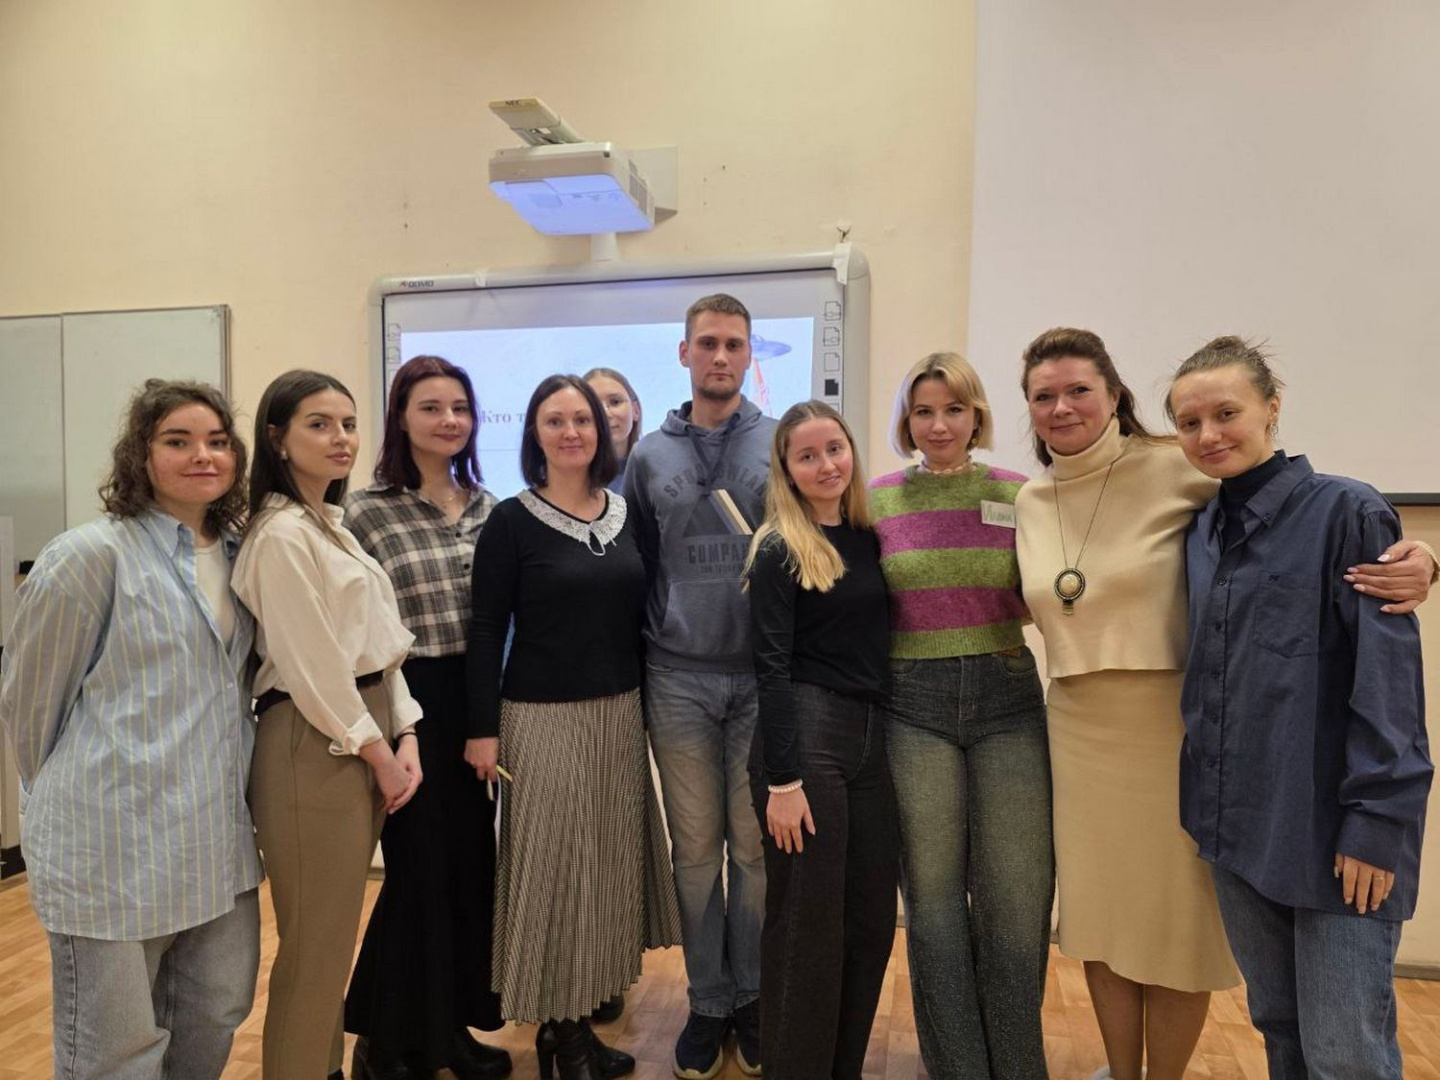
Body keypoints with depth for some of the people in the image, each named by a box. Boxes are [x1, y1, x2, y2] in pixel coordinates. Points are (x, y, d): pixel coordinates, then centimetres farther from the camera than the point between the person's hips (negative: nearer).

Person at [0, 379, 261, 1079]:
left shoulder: (238, 554, 6)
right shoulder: (90, 555, -13)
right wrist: (69, 792, 6)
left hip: (218, 837, 6)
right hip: (117, 841, -6)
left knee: (218, 1012, 19)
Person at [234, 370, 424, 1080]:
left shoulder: (334, 526, 14)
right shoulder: (282, 535, -14)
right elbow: (312, 668, -18)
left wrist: (404, 736, 4)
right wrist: (378, 753, -10)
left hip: (367, 735, 9)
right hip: (314, 746, -9)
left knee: (337, 935, 20)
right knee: (314, 947, 5)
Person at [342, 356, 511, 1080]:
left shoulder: (488, 507, 7)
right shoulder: (366, 512, -7)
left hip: (477, 708, 5)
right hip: (408, 708, -5)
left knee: (471, 864, 13)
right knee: (419, 869, 5)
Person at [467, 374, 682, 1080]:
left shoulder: (626, 515, 6)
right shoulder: (512, 520, -7)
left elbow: (639, 616, 10)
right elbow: (486, 630, -7)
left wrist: (646, 707, 10)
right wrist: (483, 729, -11)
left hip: (619, 715, 5)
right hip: (542, 720, -5)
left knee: (609, 861, 12)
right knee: (551, 865, 3)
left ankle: (581, 1020, 30)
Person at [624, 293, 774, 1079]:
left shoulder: (783, 444, 2)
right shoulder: (650, 456, 7)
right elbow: (635, 569, 9)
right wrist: (639, 672, 7)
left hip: (764, 674, -1)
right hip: (678, 679, 1)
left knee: (756, 847, 8)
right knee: (695, 848, 10)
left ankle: (753, 997, 27)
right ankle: (708, 1002, 27)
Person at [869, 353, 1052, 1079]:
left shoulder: (1019, 494, 3)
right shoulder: (878, 500, 3)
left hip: (1007, 698, 1)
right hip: (913, 704, 0)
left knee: (1018, 895, 5)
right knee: (934, 895, 10)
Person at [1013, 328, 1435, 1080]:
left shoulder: (1172, 468, -11)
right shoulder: (1030, 501, 5)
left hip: (1170, 726, -4)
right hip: (1078, 728, 4)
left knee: (1176, 920, 11)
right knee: (1098, 914, 16)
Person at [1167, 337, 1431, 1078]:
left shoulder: (1347, 512, -9)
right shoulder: (1200, 533, 8)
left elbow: (1388, 678, -13)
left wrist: (1377, 820, -15)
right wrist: (1207, 804, 10)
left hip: (1333, 829, -5)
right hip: (1238, 826, 5)